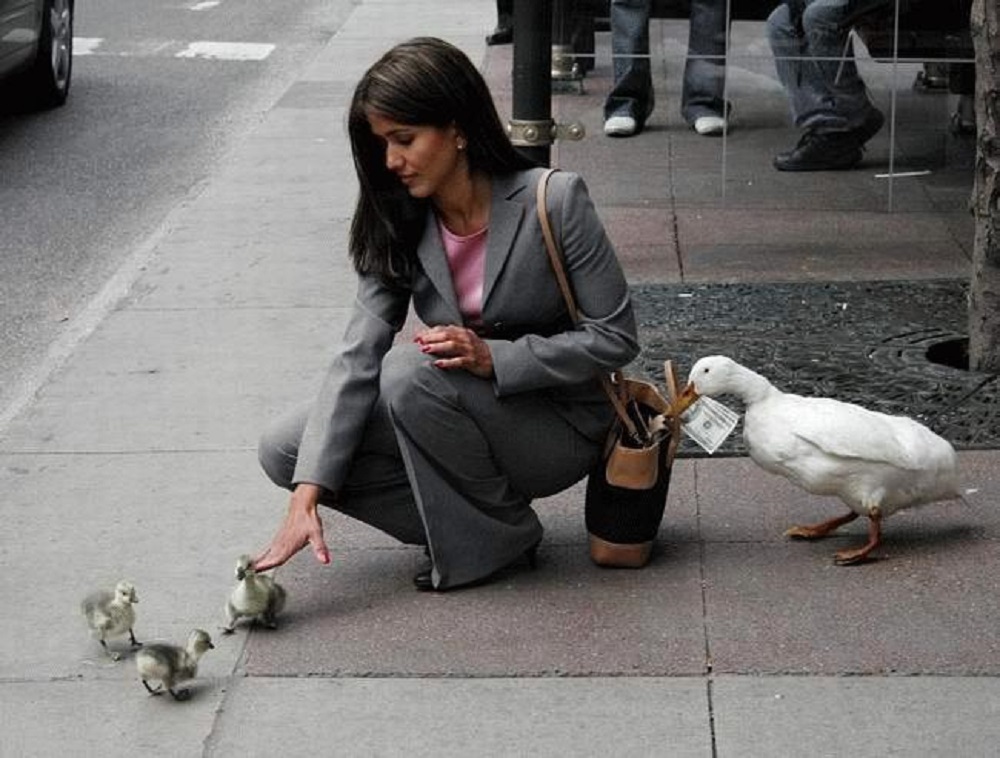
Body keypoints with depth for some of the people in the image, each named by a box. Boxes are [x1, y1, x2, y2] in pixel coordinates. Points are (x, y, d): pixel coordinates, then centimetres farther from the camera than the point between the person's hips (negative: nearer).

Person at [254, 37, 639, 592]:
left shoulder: (553, 202, -19)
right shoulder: (398, 227, -5)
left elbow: (614, 337, -16)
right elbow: (358, 356, -14)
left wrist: (493, 358, -28)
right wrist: (306, 496, -24)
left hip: (561, 430, -5)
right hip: (470, 413, 6)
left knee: (412, 370, -31)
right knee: (284, 450, -10)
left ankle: (497, 535, -11)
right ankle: (460, 524, -3)